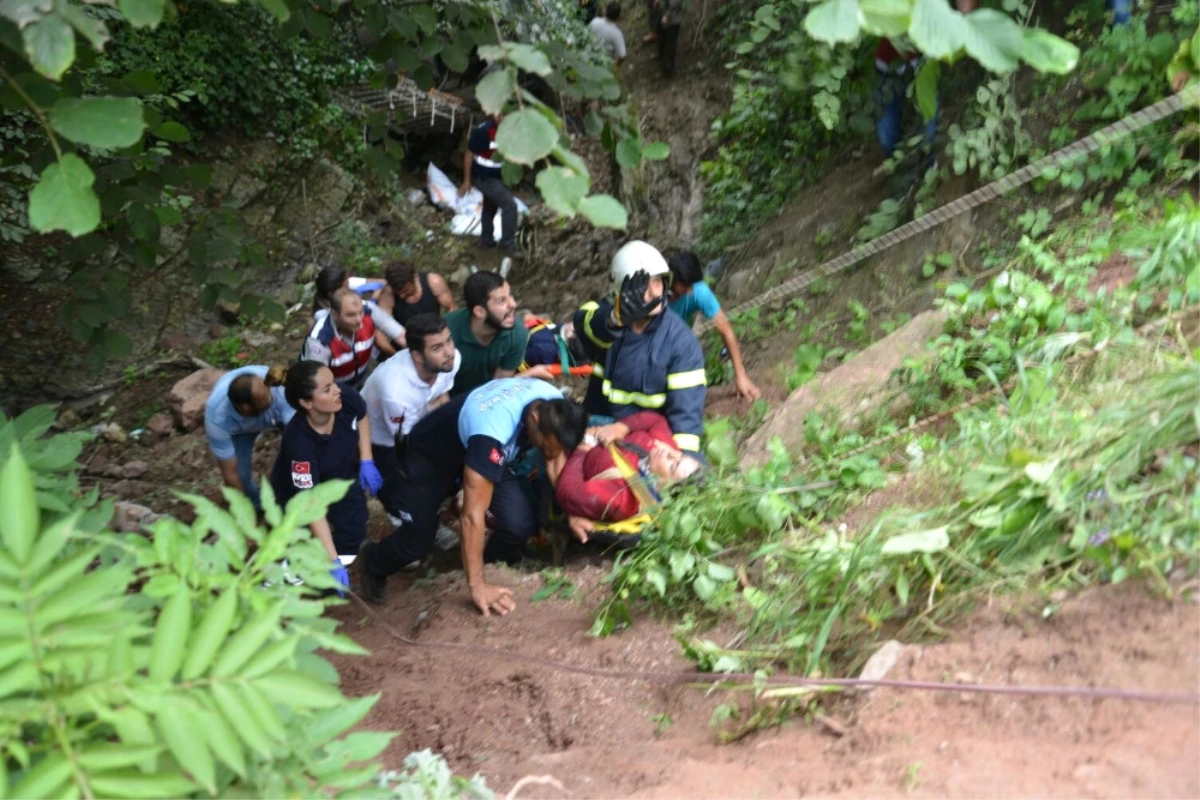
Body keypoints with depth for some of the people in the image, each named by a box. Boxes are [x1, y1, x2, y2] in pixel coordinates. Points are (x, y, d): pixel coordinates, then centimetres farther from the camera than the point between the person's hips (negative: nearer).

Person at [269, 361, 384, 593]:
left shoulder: (346, 397, -31)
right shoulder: (299, 443, -42)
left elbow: (362, 418, -2)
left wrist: (366, 461, -11)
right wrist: (333, 562, -39)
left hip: (342, 476, 4)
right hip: (299, 496, -4)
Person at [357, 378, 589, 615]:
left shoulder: (554, 407, -26)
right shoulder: (492, 432, -45)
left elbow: (556, 459, -7)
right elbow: (473, 515, -42)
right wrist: (477, 585, -39)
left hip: (480, 454, 5)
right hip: (430, 456, -5)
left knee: (520, 522, -17)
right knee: (417, 542, 3)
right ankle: (374, 564, 38)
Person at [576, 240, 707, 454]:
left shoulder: (680, 339, -10)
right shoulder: (604, 315, -6)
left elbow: (686, 407, -14)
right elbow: (584, 324, -32)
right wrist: (617, 317, -54)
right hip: (602, 431, 1)